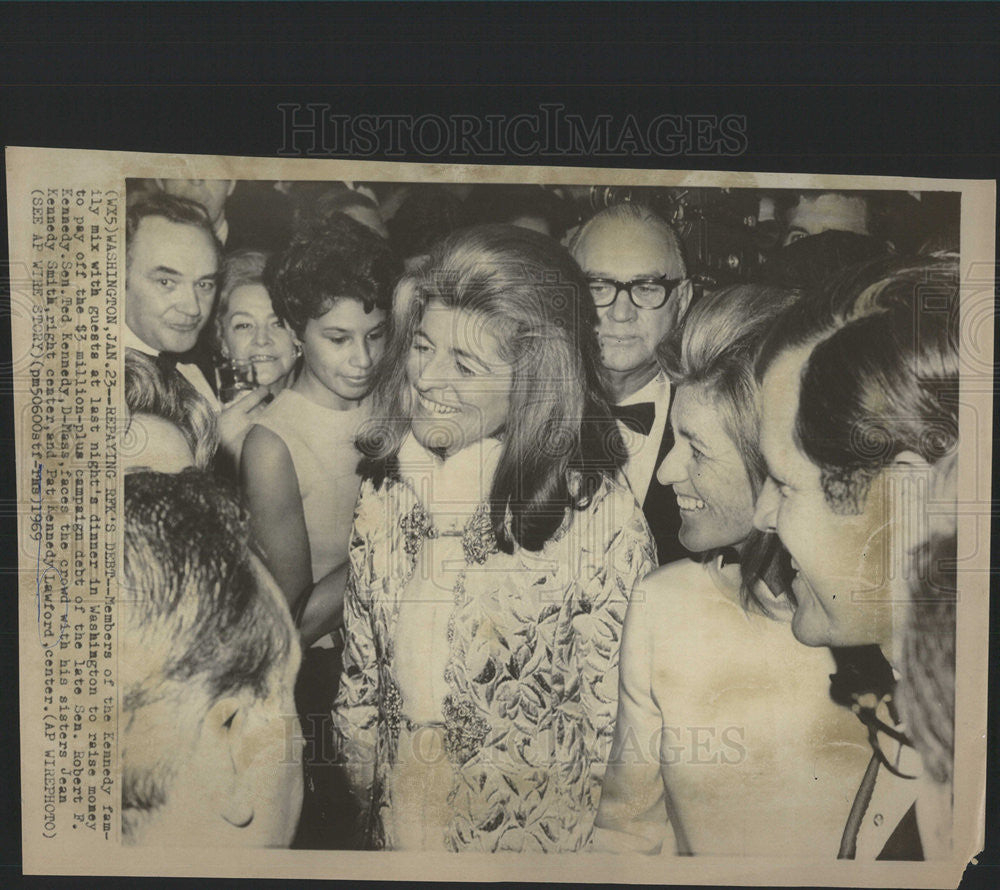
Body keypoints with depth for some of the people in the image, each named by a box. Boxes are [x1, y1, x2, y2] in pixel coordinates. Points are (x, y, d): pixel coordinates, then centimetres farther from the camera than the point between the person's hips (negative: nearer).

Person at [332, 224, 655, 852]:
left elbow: (614, 729, -16)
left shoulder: (603, 518, -23)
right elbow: (361, 664, 3)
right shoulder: (389, 482, -7)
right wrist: (364, 787, 6)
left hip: (528, 836, -4)